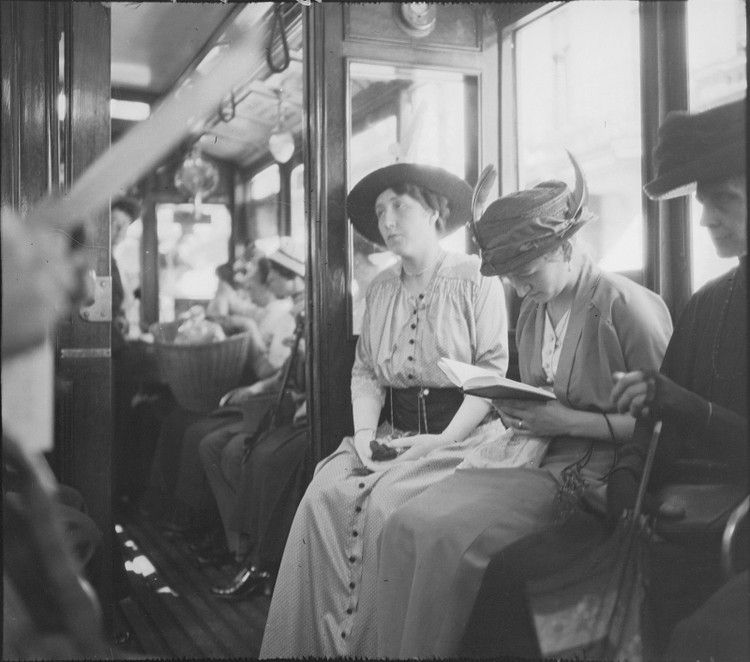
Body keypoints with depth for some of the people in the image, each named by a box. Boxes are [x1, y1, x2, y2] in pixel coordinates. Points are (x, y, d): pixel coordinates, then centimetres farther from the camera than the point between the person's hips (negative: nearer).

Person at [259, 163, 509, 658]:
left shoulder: (476, 278, -2)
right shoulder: (381, 287, 16)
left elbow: (491, 373, -7)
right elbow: (366, 371, 13)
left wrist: (444, 439, -16)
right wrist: (365, 429, -5)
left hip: (459, 432, -5)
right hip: (391, 430, 5)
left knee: (383, 504, -29)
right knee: (324, 496, -20)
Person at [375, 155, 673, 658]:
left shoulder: (630, 307, -9)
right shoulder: (532, 311, 15)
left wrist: (571, 421, -18)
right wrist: (517, 410, 3)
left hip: (593, 471, -7)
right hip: (535, 454, 7)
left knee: (450, 538, -27)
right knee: (406, 526, -17)